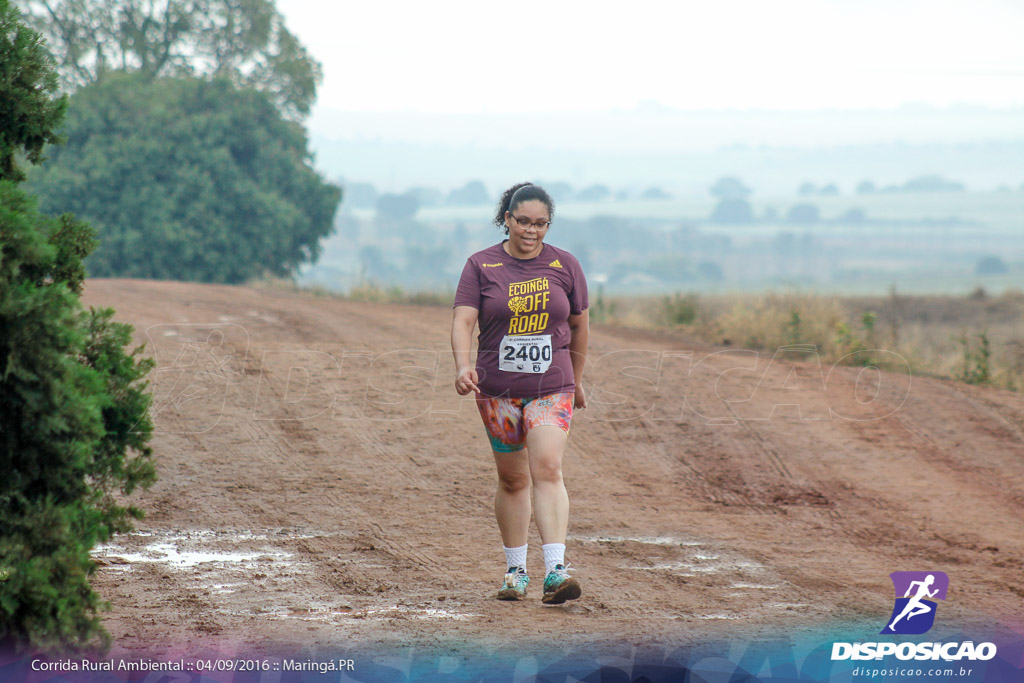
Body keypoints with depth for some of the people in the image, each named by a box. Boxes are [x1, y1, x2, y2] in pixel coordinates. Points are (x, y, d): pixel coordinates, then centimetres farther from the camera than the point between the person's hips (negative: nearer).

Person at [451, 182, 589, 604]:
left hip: (551, 387, 0)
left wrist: (576, 380, 21)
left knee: (547, 470, -16)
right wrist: (462, 365, -26)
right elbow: (463, 320, -9)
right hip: (498, 390, 1)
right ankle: (515, 570, 21)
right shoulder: (482, 266, 0)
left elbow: (579, 325, 15)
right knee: (513, 479, 7)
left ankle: (555, 570, -24)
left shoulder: (565, 266, 4)